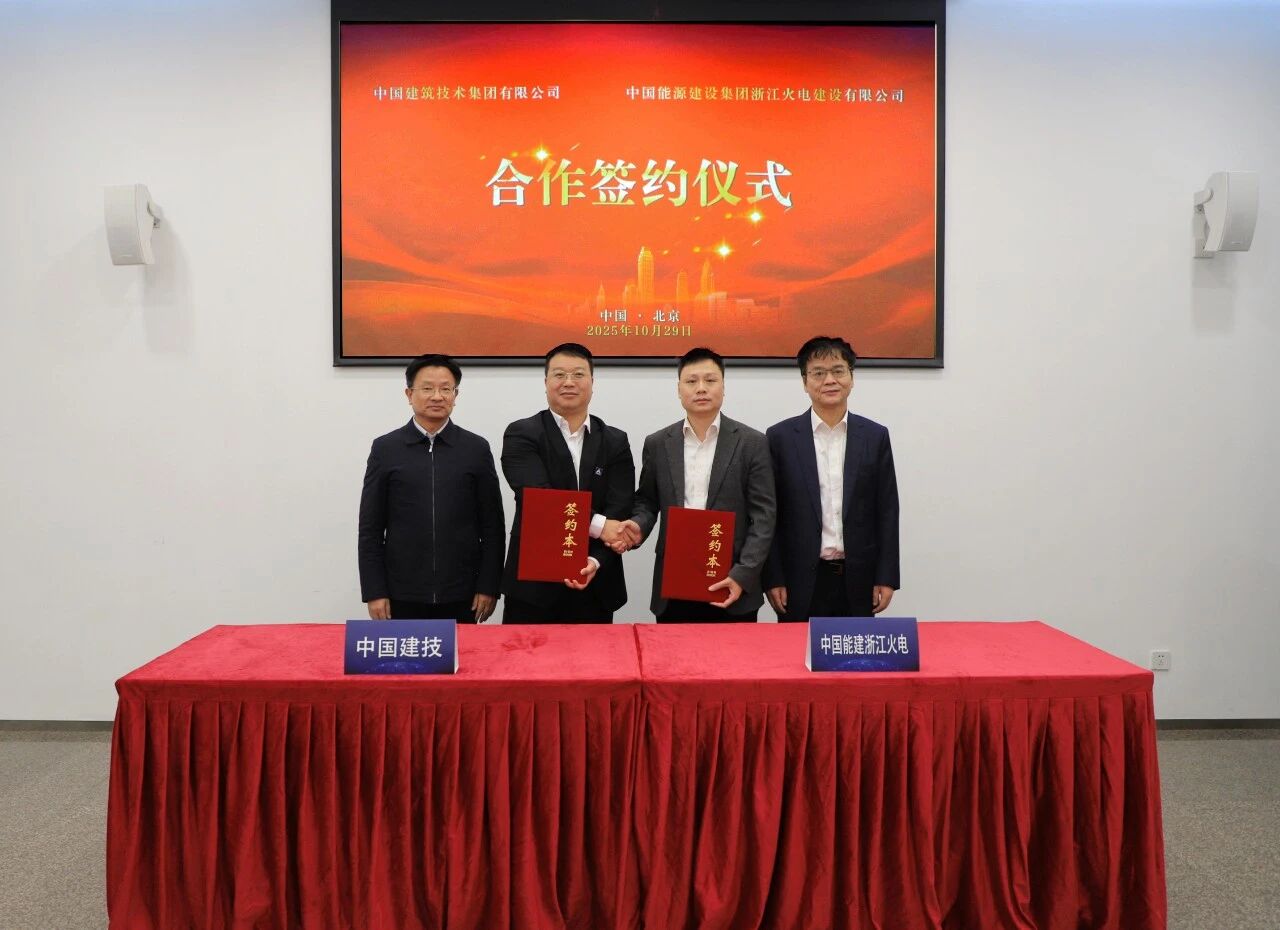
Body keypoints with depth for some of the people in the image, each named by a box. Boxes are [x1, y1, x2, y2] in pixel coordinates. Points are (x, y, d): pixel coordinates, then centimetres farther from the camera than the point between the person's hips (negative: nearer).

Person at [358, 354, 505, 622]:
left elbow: (492, 525, 3)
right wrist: (374, 591, -2)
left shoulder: (477, 448, 4)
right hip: (402, 594, 0)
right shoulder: (385, 449, 3)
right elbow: (370, 528, 3)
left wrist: (488, 586, -2)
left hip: (461, 595, 0)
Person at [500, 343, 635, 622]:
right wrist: (598, 525, -19)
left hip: (596, 587, 3)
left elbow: (621, 513, -4)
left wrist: (597, 561, -19)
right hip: (532, 584, -2)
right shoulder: (521, 435, -1)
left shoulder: (616, 442, 7)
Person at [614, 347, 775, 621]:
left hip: (731, 584, -2)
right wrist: (638, 527, -9)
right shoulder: (657, 444, 7)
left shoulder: (752, 443, 0)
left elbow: (762, 517, -4)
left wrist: (742, 576, -13)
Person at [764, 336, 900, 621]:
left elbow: (886, 511, 5)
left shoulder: (875, 436, 4)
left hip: (857, 579, 2)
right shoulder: (780, 437, -1)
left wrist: (886, 577, 1)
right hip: (801, 581, -1)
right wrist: (772, 578, -4)